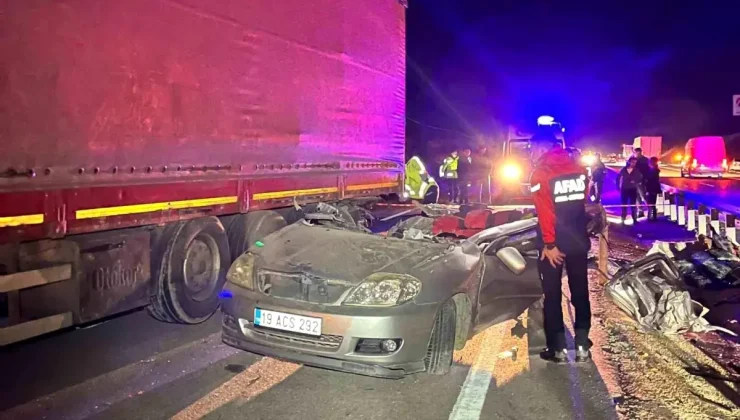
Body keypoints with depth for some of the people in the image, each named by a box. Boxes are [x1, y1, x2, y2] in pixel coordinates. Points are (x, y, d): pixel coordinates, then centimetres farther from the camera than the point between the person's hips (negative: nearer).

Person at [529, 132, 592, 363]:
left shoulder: (540, 173, -13)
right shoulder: (578, 168, 3)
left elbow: (545, 212, -18)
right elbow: (584, 203, 7)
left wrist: (549, 244, -17)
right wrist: (578, 228, 14)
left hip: (554, 242, -5)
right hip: (579, 240, 5)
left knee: (552, 295, 6)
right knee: (580, 292, 14)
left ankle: (558, 348, 9)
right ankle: (582, 346, 18)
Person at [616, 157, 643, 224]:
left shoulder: (637, 171, -1)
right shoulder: (623, 169, 0)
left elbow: (640, 179, -3)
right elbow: (618, 178, 5)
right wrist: (618, 187, 1)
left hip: (633, 190, -1)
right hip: (624, 189, 1)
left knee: (633, 205, 3)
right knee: (624, 204, 7)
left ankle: (634, 219, 10)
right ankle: (623, 219, 14)